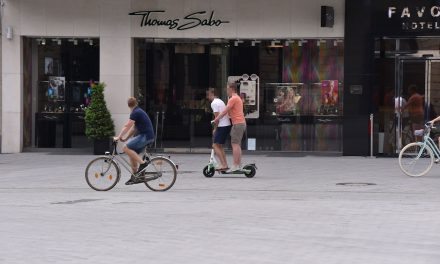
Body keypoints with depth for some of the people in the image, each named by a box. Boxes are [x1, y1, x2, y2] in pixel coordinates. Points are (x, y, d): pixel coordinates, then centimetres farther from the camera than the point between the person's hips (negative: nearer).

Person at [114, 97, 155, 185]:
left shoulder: (135, 113, -11)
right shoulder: (138, 112, 20)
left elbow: (127, 126, -16)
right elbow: (134, 128, 24)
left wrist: (119, 137, -12)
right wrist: (125, 138, 20)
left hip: (146, 136, -10)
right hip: (146, 136, 10)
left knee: (126, 148, -16)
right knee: (132, 154, 12)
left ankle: (142, 163, -14)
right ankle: (134, 176, 15)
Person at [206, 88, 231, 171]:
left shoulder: (214, 103, -10)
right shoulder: (220, 101, 20)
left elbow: (217, 117, -15)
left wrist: (215, 129, -5)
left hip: (222, 126, -10)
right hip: (228, 125, 10)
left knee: (215, 146, -7)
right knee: (219, 146, 15)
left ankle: (223, 165, -14)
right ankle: (225, 165, 13)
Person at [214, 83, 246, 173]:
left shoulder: (233, 99, -11)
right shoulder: (238, 98, 22)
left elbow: (225, 111, -13)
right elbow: (230, 112, 26)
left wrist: (216, 119, -3)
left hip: (237, 124, -10)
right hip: (242, 122, 10)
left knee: (235, 144, -12)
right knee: (237, 145, 11)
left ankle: (235, 166, -16)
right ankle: (239, 165, 11)